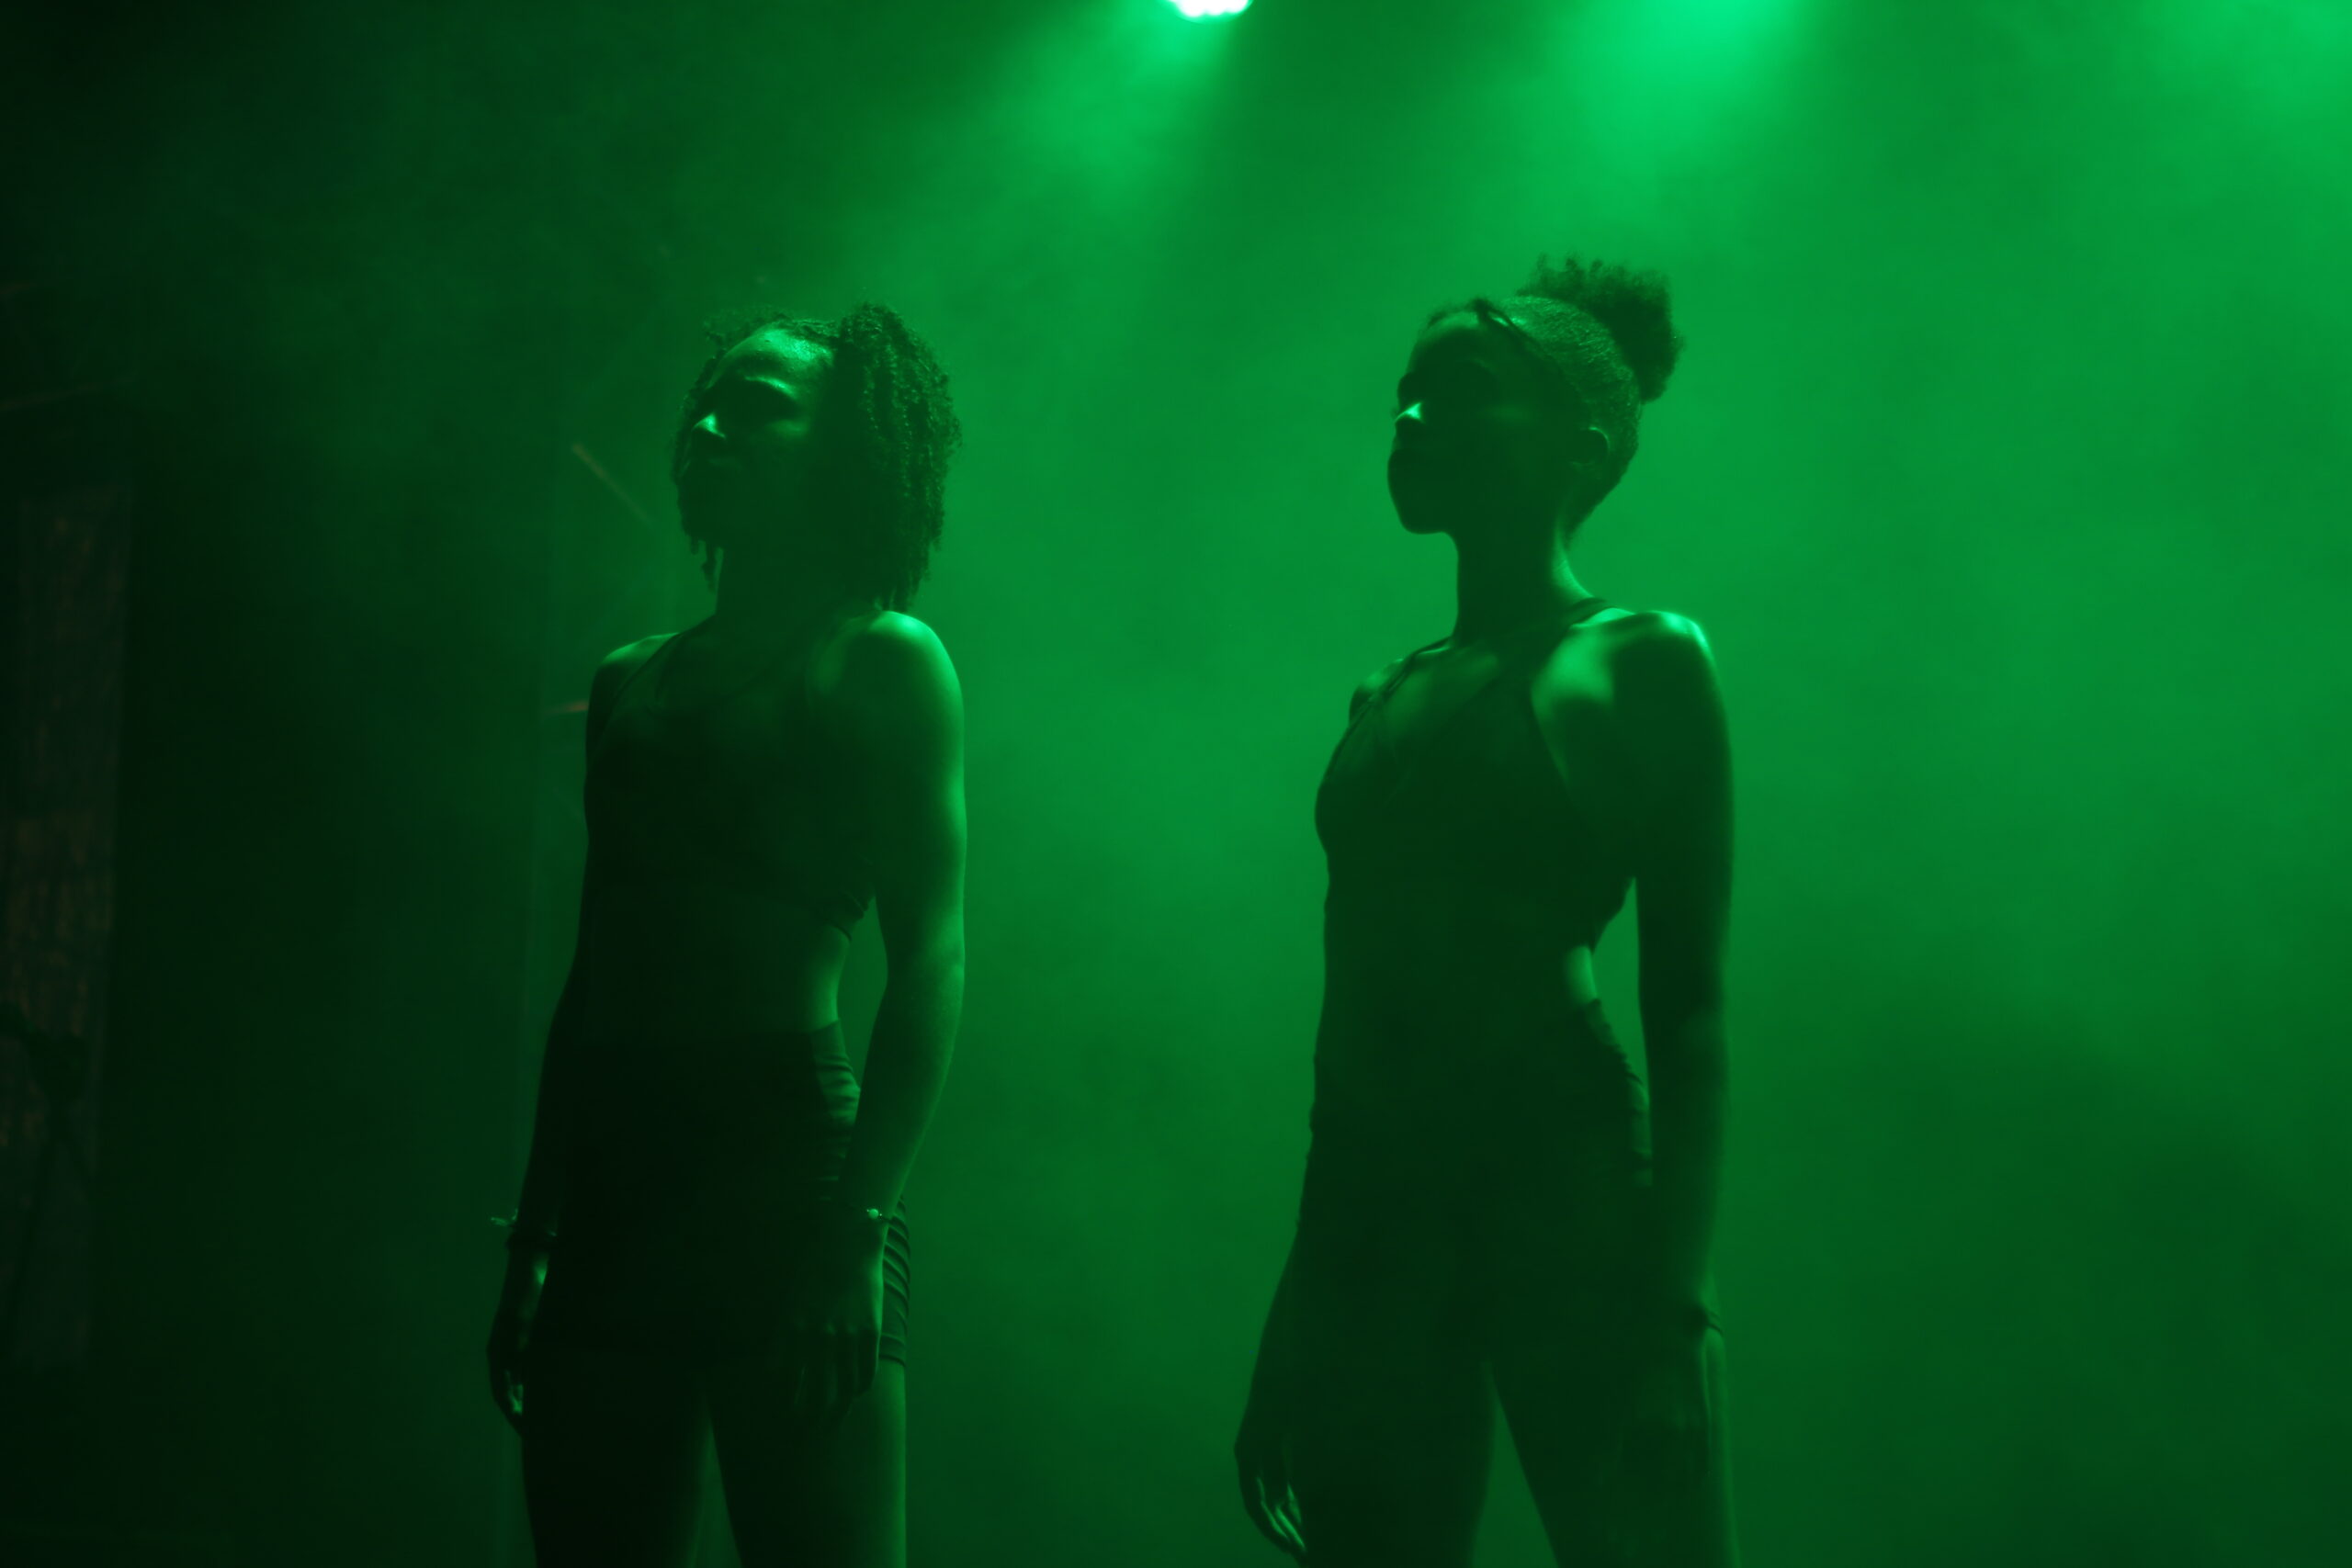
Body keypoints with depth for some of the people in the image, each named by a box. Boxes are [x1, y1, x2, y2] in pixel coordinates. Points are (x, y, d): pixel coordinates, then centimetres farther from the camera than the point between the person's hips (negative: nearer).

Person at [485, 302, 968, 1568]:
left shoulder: (882, 660, 1)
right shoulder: (633, 684, 17)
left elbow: (929, 960, -7)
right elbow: (594, 974, 17)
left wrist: (857, 1225, -17)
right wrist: (532, 1244, 13)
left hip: (783, 1165, -5)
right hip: (615, 1188, 5)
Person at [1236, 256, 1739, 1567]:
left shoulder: (1645, 664, 1)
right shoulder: (1392, 701, 15)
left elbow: (1691, 1009, -4)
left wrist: (1676, 1293, -14)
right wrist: (1300, 1316, 16)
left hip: (1570, 1187, -5)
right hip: (1381, 1205, 6)